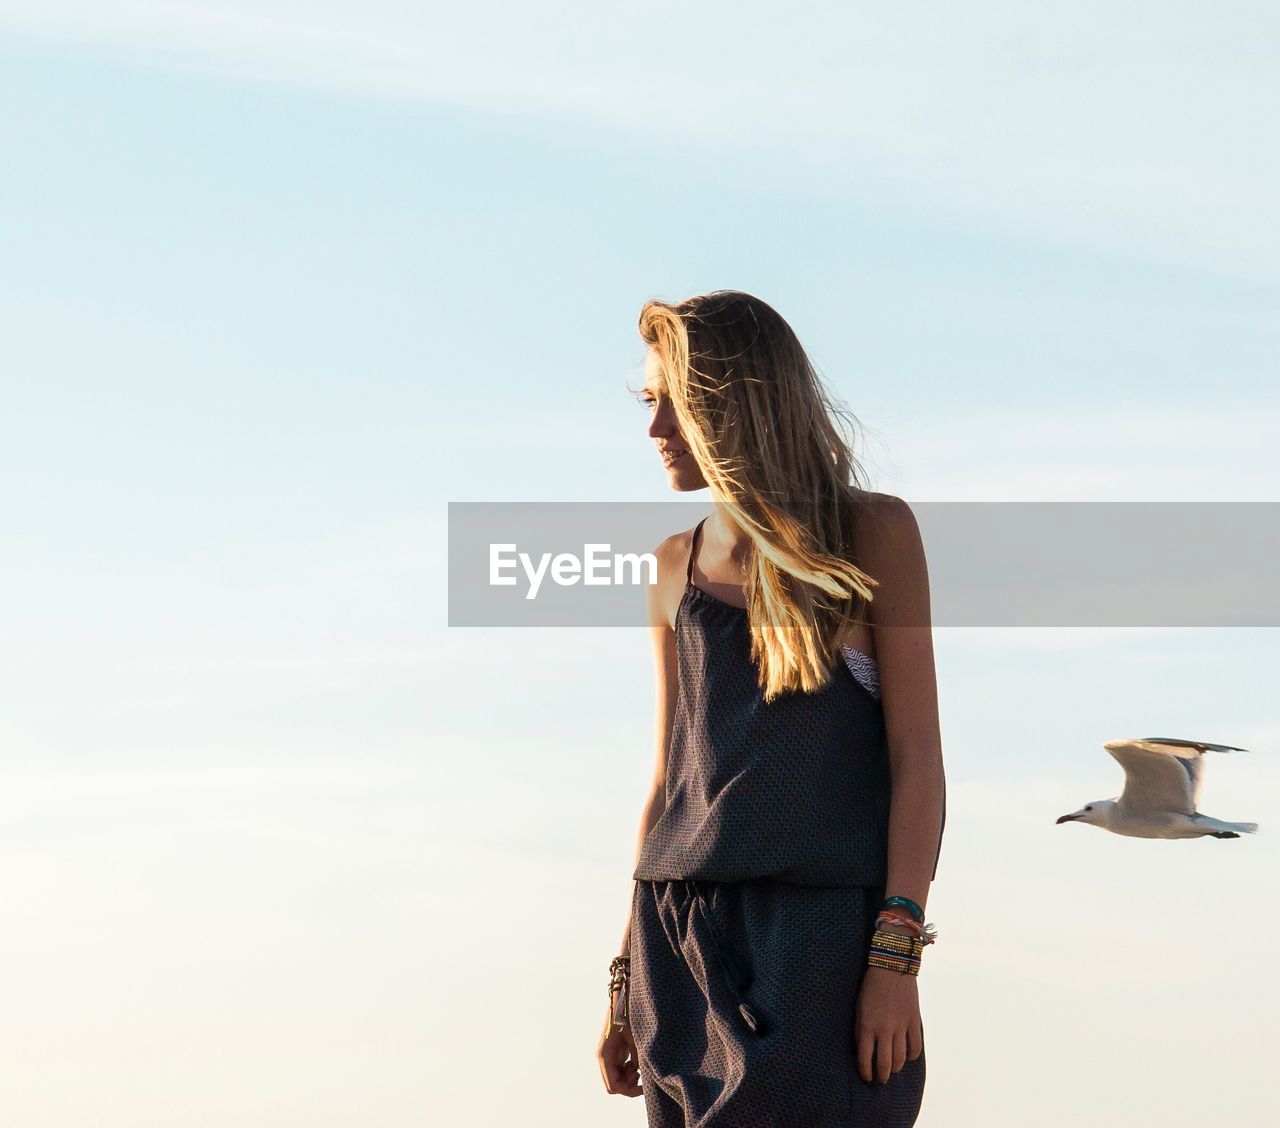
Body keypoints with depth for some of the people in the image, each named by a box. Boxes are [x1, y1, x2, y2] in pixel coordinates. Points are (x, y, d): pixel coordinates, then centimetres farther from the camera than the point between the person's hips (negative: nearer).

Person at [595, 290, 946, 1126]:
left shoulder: (874, 533, 1)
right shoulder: (680, 565, 14)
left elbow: (917, 753, -4)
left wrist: (896, 959, -13)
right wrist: (628, 978, 15)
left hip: (822, 926, -5)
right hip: (685, 931, 5)